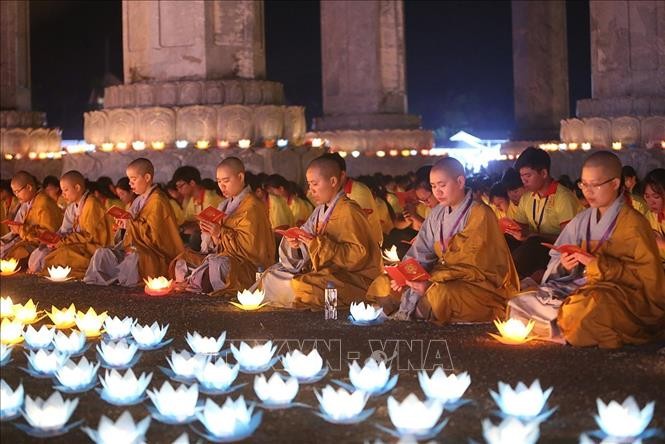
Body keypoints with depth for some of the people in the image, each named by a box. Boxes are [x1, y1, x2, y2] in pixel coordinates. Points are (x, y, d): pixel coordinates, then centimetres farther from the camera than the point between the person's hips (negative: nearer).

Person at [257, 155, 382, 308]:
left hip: (354, 277, -9)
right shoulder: (321, 210, 11)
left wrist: (318, 243, -26)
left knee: (298, 288, -29)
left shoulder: (349, 211, -15)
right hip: (328, 271, 9)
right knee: (272, 275, 1)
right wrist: (296, 244, -10)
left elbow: (359, 255, -23)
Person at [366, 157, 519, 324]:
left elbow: (474, 268, -19)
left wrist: (431, 281, -28)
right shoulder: (437, 214, 10)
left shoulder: (479, 214, -13)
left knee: (439, 294, -39)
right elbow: (420, 253, 6)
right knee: (383, 284, 0)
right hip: (445, 279, 8)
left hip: (480, 285, -7)